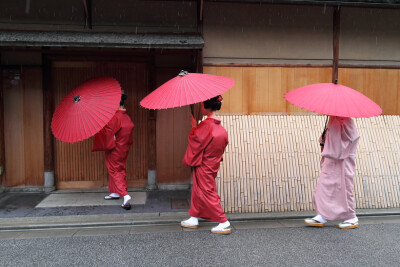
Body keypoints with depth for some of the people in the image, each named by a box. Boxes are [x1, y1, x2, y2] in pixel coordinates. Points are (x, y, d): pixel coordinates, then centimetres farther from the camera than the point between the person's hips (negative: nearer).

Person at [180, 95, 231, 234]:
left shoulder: (206, 124, -21)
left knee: (207, 193, -1)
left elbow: (195, 139, -18)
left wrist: (193, 126, -4)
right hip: (213, 164, 9)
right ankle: (194, 219, 29)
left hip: (203, 165, -9)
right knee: (198, 191, 18)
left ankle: (224, 224, 1)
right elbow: (224, 143, 12)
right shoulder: (220, 127, 5)